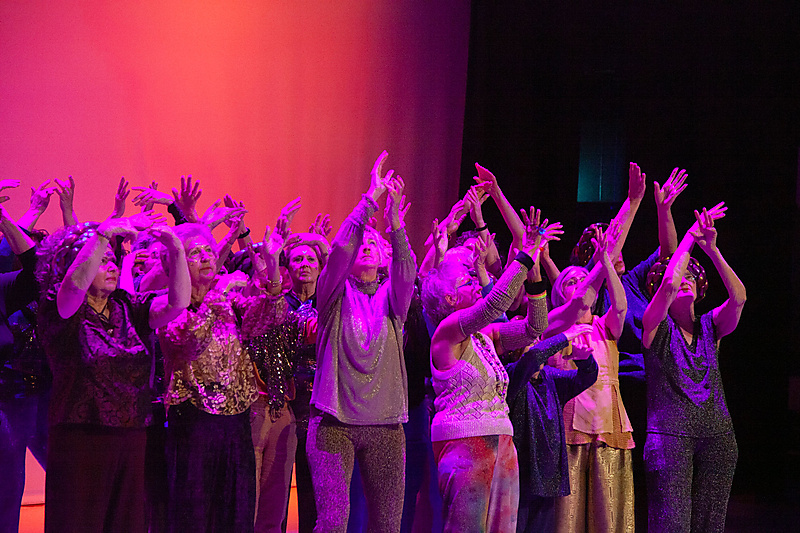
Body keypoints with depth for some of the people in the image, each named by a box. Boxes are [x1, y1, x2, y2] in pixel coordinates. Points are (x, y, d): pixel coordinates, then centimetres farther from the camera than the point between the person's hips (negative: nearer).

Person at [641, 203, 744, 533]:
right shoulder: (656, 327, 2)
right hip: (670, 433, -4)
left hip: (717, 435, 4)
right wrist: (691, 237, -5)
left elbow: (738, 296, -6)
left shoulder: (709, 326, 13)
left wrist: (711, 249, -14)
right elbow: (669, 283, -17)